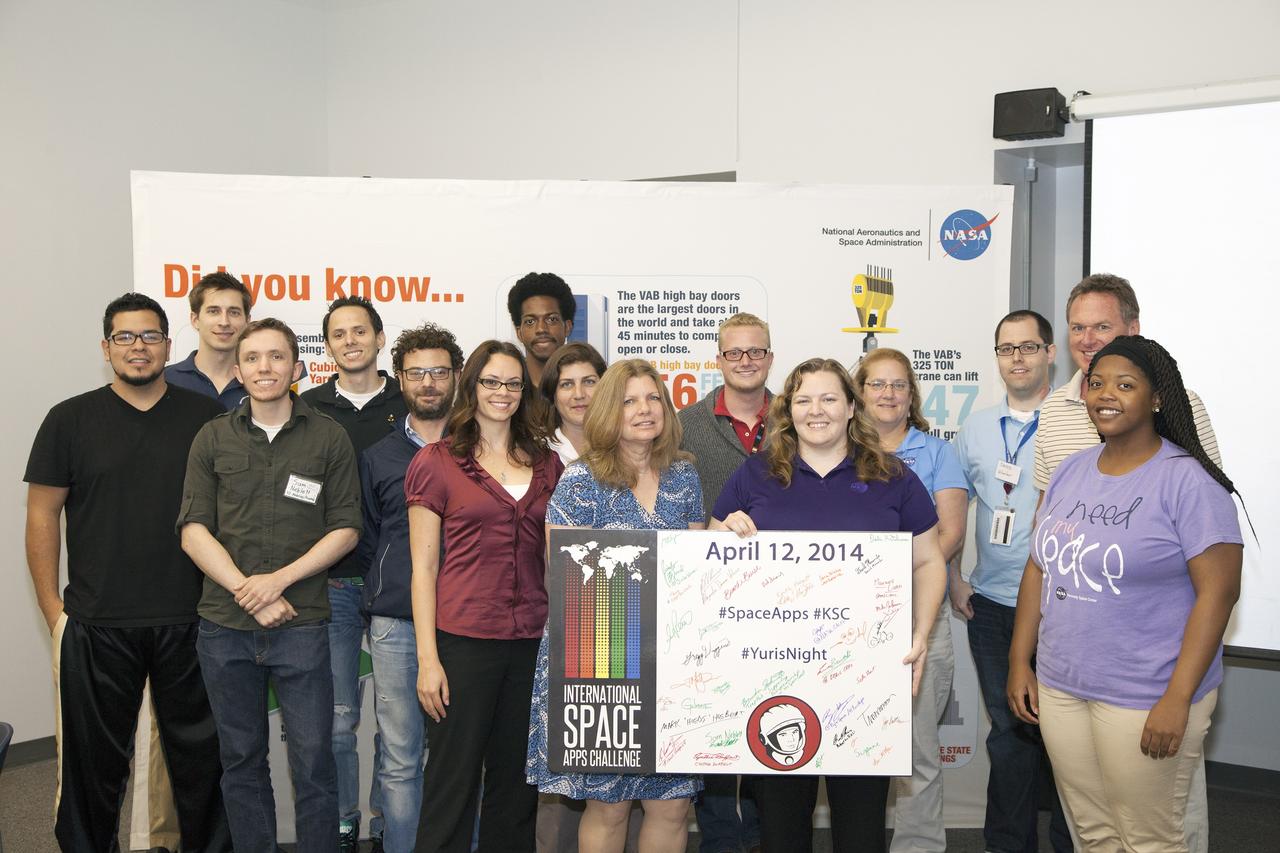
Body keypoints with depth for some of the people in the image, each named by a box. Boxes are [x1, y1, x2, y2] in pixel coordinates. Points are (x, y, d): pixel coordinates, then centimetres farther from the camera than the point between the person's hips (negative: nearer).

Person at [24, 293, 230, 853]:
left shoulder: (205, 418, 4)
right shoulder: (71, 420, 2)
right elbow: (42, 516, 2)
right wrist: (53, 610, -3)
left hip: (189, 622, 1)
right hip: (96, 626, -1)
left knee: (201, 755, 9)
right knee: (95, 762, 10)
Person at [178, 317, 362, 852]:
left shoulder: (329, 438, 3)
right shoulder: (213, 438, 7)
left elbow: (345, 529, 1)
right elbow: (193, 529, 2)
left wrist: (279, 579, -12)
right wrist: (248, 592, -11)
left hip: (301, 625, -2)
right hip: (225, 626, 2)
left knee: (313, 762, 0)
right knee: (241, 760, 12)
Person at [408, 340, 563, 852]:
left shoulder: (547, 464, 11)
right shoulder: (437, 462, 0)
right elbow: (423, 567, -2)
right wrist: (427, 658, -8)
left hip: (533, 641, 4)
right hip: (463, 639, -4)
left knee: (516, 782, 12)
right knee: (453, 781, 4)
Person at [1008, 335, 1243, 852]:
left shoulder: (1187, 481, -12)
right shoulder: (1071, 471, 7)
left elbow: (1218, 591, -16)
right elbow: (1039, 569, 12)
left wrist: (1177, 700, -19)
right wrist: (1020, 661, 9)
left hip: (1145, 698, -6)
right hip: (1059, 688, 6)